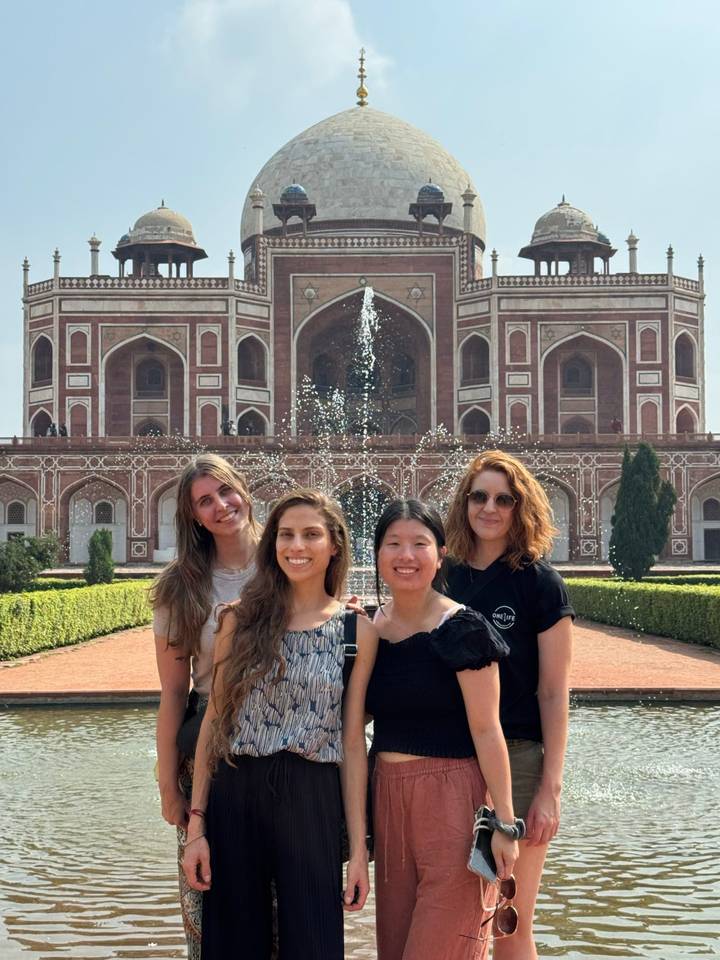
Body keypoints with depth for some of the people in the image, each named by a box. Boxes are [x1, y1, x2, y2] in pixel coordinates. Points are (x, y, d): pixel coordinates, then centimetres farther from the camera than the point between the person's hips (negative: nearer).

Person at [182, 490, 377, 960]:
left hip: (311, 800, -1)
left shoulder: (357, 632, 2)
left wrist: (358, 846, -1)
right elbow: (214, 721, 5)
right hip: (234, 796, 1)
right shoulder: (242, 619, 4)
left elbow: (353, 742, 2)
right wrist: (196, 824, 0)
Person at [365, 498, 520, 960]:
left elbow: (486, 731, -12)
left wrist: (504, 822, -15)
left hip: (451, 797, -6)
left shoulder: (462, 630, -11)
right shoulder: (370, 628, 6)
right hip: (388, 796, 6)